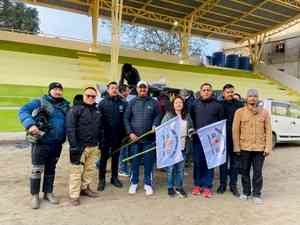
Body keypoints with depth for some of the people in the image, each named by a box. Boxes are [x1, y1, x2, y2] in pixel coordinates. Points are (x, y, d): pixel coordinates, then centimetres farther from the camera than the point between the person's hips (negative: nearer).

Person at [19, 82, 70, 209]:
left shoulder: (65, 105, 5)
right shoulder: (40, 102, -7)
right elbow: (23, 111, -14)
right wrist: (30, 124, -30)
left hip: (57, 144, 4)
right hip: (41, 143, -4)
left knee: (51, 169, 17)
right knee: (37, 170, 4)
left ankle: (48, 193, 33)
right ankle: (35, 195, 23)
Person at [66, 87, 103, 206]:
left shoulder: (97, 111, 14)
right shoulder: (75, 109, -7)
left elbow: (100, 129, 21)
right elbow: (70, 128, -13)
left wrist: (101, 142, 15)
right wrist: (73, 145, -18)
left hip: (94, 146, 7)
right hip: (80, 146, -6)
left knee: (90, 169, 15)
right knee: (76, 171, -2)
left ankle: (85, 188, 33)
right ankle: (74, 195, 10)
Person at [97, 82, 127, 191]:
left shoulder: (123, 103, 2)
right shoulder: (103, 103, -2)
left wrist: (125, 133, -2)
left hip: (118, 136, 2)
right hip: (105, 135, -2)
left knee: (116, 157, 14)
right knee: (104, 157, 8)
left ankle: (114, 177, 28)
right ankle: (102, 179, 20)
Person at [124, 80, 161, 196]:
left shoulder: (154, 102, 4)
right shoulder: (132, 102, 5)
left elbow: (158, 116, 5)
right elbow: (126, 118, 3)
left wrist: (155, 125, -15)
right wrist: (130, 133, -6)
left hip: (149, 138, 0)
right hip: (134, 138, 1)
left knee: (148, 162, 7)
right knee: (134, 162, 10)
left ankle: (148, 184, 22)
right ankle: (133, 183, 25)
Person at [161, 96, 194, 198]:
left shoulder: (187, 116, 9)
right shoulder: (168, 115, -2)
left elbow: (190, 128, 19)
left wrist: (189, 134, 0)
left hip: (182, 146, 3)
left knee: (180, 168, 11)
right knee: (170, 168, 5)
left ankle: (179, 187, 26)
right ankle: (170, 187, 20)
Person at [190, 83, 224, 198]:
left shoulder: (217, 105, 5)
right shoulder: (195, 104, 8)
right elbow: (190, 118, 13)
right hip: (197, 137, 1)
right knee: (197, 161, 7)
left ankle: (207, 186, 14)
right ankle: (197, 184, 20)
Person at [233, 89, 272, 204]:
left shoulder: (264, 112, 2)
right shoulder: (239, 112, -1)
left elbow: (268, 131, 3)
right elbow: (235, 130, -1)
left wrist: (268, 147, -4)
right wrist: (237, 147, -4)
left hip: (260, 148, 0)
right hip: (244, 147, 0)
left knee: (258, 172, 8)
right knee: (245, 171, 12)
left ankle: (257, 194, 23)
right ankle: (246, 192, 29)